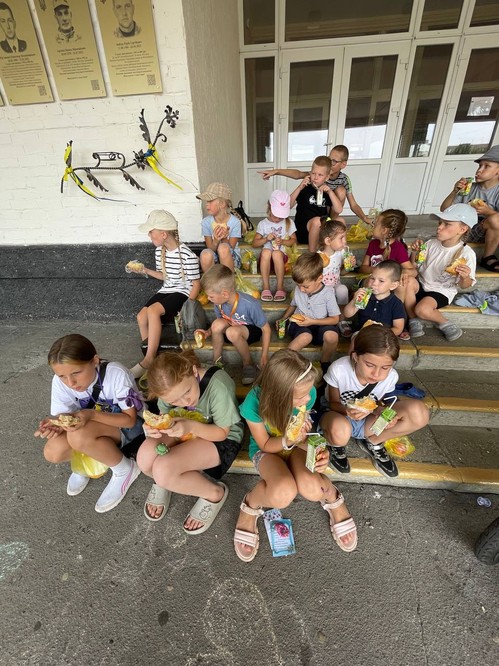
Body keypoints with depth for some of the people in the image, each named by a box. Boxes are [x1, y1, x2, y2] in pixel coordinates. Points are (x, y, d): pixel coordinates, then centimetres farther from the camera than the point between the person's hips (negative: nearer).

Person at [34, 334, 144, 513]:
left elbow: (130, 419, -23)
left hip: (127, 427, -5)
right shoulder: (60, 382, -15)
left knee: (79, 436, -32)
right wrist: (56, 424, -30)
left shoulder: (116, 374, -30)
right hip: (94, 428, 5)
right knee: (53, 451, -21)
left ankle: (125, 470, -8)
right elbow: (65, 417, -6)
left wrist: (92, 414, -37)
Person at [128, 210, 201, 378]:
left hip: (183, 293, -7)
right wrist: (145, 270, 10)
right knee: (141, 317, -18)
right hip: (165, 291, 7)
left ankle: (147, 362, -23)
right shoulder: (159, 251, 7)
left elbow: (196, 284, -12)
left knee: (153, 310, -31)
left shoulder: (188, 255, -16)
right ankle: (151, 358, -5)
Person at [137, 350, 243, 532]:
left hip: (220, 439, -5)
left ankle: (214, 493, 0)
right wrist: (155, 426, -25)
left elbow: (222, 432, -20)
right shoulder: (170, 386, -18)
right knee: (145, 458, -25)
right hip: (184, 430, 5)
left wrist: (191, 426, -38)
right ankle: (163, 481, 13)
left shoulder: (218, 386, -33)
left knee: (163, 470, -27)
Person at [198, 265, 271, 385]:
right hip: (234, 327, 5)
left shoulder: (250, 304, -32)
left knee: (232, 332, -37)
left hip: (252, 331, -5)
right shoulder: (219, 303, -15)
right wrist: (208, 332, -13)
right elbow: (220, 323, 5)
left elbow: (266, 329, -20)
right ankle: (217, 360, -6)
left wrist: (264, 356, -21)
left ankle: (248, 364, -12)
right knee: (217, 324, -28)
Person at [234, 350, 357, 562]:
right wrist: (289, 440, -35)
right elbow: (265, 444, -16)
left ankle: (333, 498, 8)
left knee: (311, 488, -30)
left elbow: (304, 434, -7)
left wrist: (318, 450, -28)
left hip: (295, 444, 2)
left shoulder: (307, 394, -25)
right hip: (266, 448, -2)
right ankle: (250, 506, 2)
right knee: (283, 493, -33)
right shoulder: (254, 404, -32)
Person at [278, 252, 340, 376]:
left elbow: (335, 319, -8)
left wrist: (313, 321, -17)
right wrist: (283, 319, 6)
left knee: (332, 336, -36)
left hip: (320, 324, 0)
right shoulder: (298, 290, -1)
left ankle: (325, 364, -5)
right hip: (300, 324, 1)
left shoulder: (327, 293, -12)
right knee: (306, 337, -37)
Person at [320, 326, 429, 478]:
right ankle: (336, 445, -1)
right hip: (337, 416, -3)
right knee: (340, 432, -44)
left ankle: (373, 442, 4)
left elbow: (378, 404, -1)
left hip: (367, 422, 4)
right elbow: (333, 403, -13)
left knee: (419, 413, -21)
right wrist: (346, 410, -37)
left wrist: (382, 410, -26)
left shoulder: (391, 376, -18)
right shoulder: (338, 370, -28)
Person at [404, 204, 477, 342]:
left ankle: (444, 323, 1)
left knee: (422, 309, -34)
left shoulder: (466, 254, -12)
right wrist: (414, 252, -10)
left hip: (442, 291, -4)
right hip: (422, 285, 4)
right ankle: (413, 320, -12)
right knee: (408, 281, -30)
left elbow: (464, 286, -7)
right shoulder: (431, 244, -1)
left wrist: (465, 277, -30)